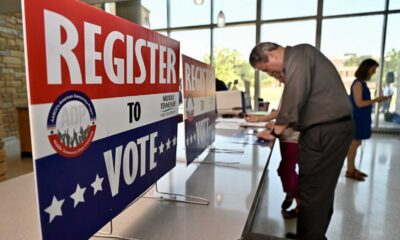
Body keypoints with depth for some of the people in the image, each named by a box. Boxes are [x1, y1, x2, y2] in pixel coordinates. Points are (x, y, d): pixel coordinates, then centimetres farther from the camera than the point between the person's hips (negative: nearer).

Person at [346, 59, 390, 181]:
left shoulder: (362, 83, 13)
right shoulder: (358, 83, -15)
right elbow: (359, 103, -18)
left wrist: (376, 100, 12)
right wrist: (377, 99, -15)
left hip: (361, 119, 9)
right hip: (357, 119, -9)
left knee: (356, 144, 14)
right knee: (354, 144, -2)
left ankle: (352, 168, 23)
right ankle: (350, 171, 7)